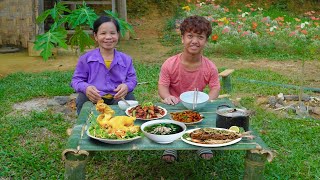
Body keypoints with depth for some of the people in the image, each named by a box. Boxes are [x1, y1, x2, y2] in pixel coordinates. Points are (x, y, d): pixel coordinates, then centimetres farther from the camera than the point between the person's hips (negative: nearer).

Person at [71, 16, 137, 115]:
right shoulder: (86, 59, 5)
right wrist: (85, 88, -18)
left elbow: (132, 79, 11)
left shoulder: (126, 59, 10)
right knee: (82, 97, -30)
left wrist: (127, 86, -14)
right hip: (93, 99, -1)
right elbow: (76, 80, 6)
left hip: (117, 98, 2)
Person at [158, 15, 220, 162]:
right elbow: (162, 85, -10)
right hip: (174, 106, -1)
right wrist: (167, 97, -32)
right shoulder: (169, 64, -14)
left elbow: (215, 87, -3)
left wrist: (208, 100, -25)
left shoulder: (210, 67, -8)